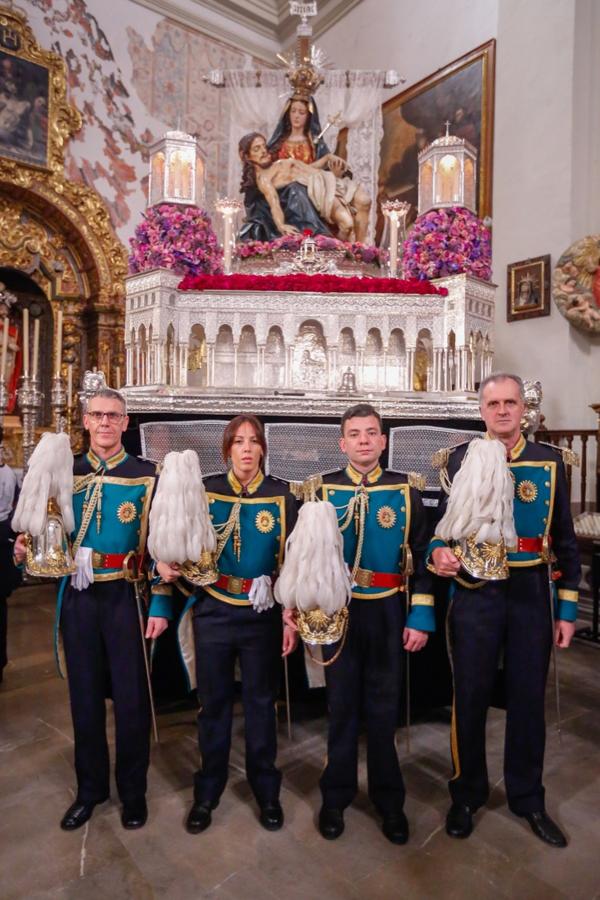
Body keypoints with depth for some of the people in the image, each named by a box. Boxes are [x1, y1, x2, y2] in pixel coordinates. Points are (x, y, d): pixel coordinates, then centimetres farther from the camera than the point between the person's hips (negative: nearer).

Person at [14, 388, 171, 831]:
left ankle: (133, 790, 30)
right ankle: (90, 787, 36)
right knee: (84, 696, 15)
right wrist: (27, 548, -8)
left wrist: (160, 604, -9)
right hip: (77, 597, 3)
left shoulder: (148, 476, -5)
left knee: (131, 698, 8)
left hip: (126, 596, -3)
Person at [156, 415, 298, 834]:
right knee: (213, 702, 14)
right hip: (213, 612, 1)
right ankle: (208, 791, 35)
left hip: (261, 615, -1)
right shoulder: (205, 490, -2)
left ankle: (267, 790, 35)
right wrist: (165, 563, -15)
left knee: (261, 701, 14)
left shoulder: (281, 495, -4)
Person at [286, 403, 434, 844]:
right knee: (342, 705, 14)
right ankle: (337, 795, 33)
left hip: (389, 613, 0)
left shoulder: (405, 490, -2)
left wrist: (421, 618, -5)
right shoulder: (323, 490, -2)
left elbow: (423, 556, -1)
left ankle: (389, 799, 34)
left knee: (384, 707, 14)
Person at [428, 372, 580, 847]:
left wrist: (567, 610, 3)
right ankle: (468, 793, 31)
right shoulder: (461, 458, -1)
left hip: (532, 594, 1)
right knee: (470, 696, 10)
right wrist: (438, 551, -18)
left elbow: (565, 540, 5)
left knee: (529, 696, 13)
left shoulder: (550, 461, 2)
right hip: (475, 593, -1)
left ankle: (527, 797, 35)